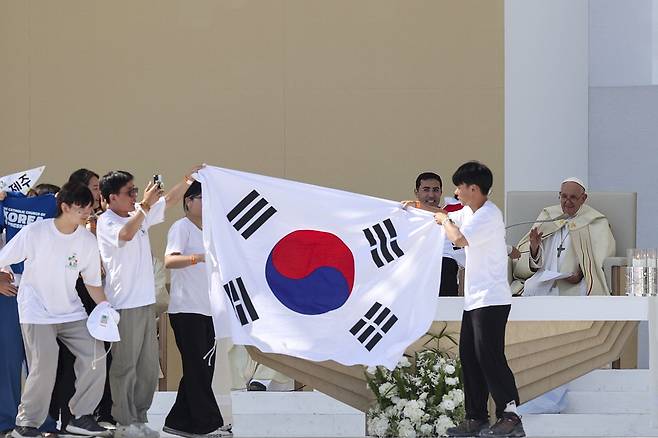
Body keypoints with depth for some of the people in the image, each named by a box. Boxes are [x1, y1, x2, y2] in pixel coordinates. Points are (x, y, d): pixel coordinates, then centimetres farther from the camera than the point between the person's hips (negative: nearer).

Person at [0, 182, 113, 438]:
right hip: (37, 312, -5)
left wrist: (104, 305, -8)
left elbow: (92, 281, 6)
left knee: (95, 356, -6)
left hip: (71, 311, 5)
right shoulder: (35, 232, -14)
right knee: (44, 367, -15)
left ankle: (81, 417, 9)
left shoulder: (87, 241, -2)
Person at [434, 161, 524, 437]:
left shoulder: (489, 216, -16)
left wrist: (445, 221, -9)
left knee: (490, 357, -12)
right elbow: (448, 218, 36)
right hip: (473, 299, 10)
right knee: (469, 357, 10)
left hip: (491, 299, -10)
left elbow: (459, 239, -28)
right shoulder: (468, 212, 14)